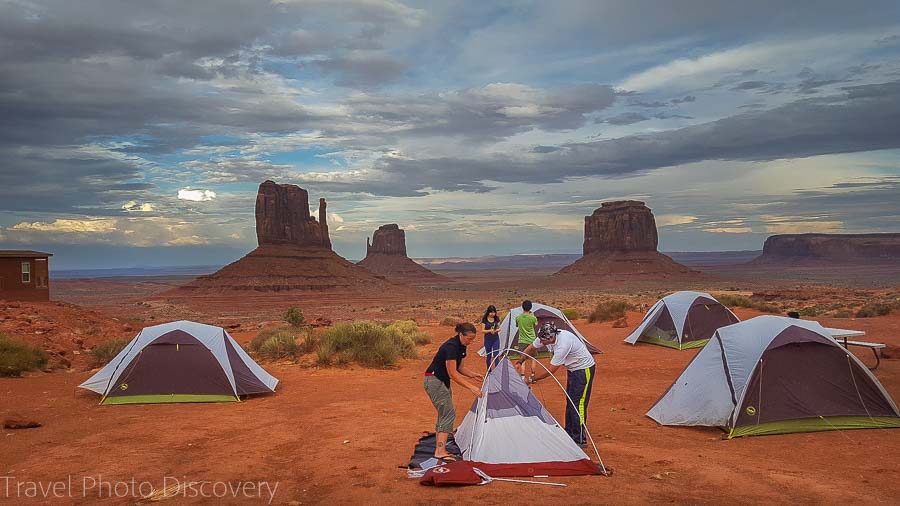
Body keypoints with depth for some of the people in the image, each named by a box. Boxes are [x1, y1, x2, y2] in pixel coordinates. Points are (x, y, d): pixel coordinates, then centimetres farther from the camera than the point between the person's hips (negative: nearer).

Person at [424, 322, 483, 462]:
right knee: (448, 413, -15)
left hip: (442, 382, 10)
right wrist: (471, 387, -25)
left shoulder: (461, 347, 6)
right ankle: (440, 451, -18)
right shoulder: (451, 347, -24)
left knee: (444, 414, 10)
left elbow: (459, 368, 16)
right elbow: (452, 373, -24)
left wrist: (473, 375, 0)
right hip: (433, 380, -10)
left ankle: (439, 450, 15)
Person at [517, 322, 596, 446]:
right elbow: (531, 349, 7)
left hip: (584, 369, -9)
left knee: (578, 404, -10)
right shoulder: (546, 338, -13)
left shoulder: (563, 344, -37)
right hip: (573, 369, 9)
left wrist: (531, 379, -22)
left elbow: (550, 371, -30)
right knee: (570, 402, 14)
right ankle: (569, 434, 24)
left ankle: (580, 440, -5)